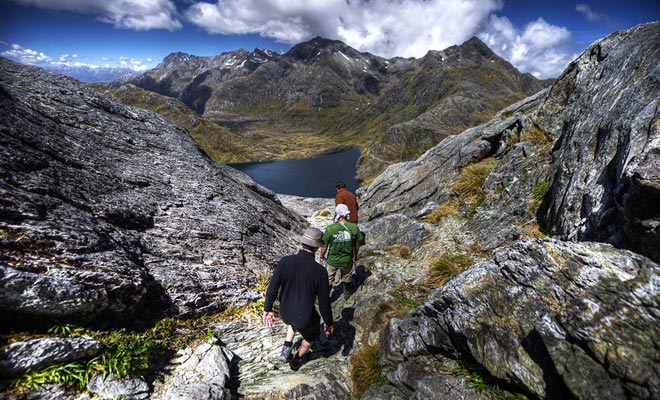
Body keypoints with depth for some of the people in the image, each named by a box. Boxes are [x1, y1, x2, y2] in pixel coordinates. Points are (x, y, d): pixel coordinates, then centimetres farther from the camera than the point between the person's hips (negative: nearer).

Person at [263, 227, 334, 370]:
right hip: (305, 319, -3)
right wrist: (328, 323, 1)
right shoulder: (320, 271, -26)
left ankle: (287, 348, 27)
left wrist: (267, 309, 5)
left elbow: (272, 287, -11)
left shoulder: (285, 261, -18)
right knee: (312, 335, 33)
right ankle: (297, 360, 50)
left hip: (285, 313, 3)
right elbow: (324, 301, -16)